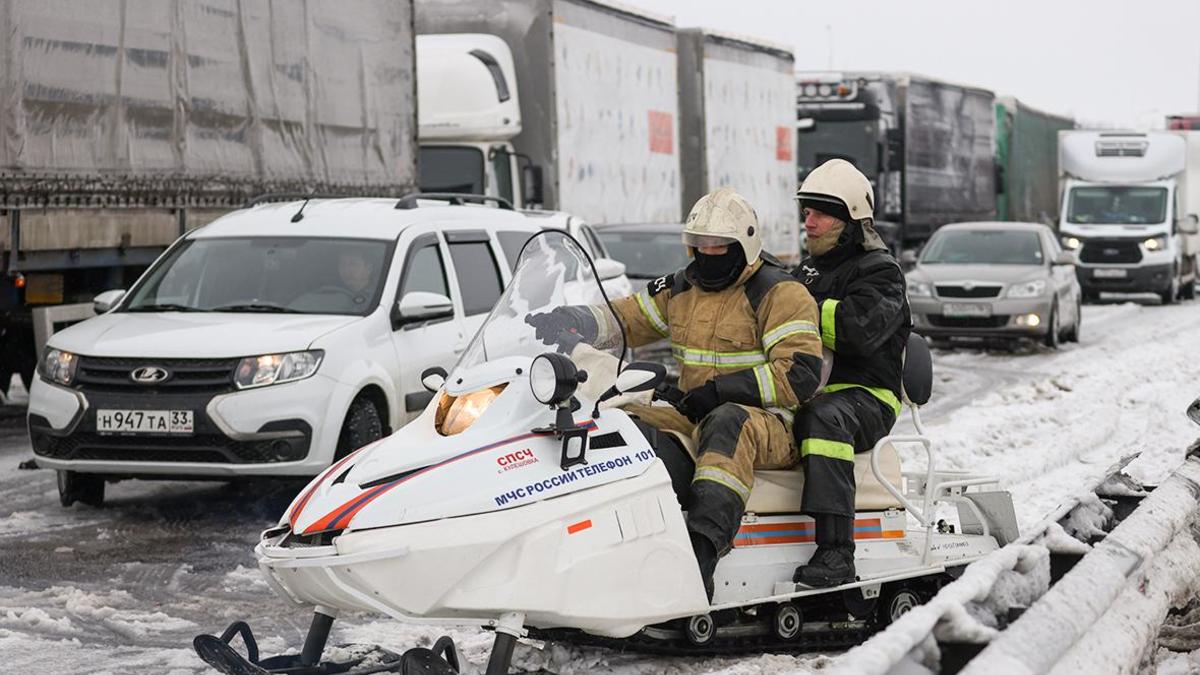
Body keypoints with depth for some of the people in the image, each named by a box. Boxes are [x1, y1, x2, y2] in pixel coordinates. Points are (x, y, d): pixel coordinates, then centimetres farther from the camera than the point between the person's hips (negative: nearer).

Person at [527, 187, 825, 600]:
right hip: (697, 418, 8)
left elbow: (801, 374, -16)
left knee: (727, 424, -41)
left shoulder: (779, 293, -7)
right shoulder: (682, 289, 14)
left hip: (770, 425, -7)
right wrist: (564, 322, -4)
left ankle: (701, 550, -57)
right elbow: (625, 319, 17)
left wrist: (721, 389, -21)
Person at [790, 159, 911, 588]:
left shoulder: (880, 272, -1)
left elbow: (859, 328, -21)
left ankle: (836, 551, -44)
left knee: (824, 417, -41)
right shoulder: (807, 271, 24)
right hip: (803, 393, 7)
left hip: (864, 395, -7)